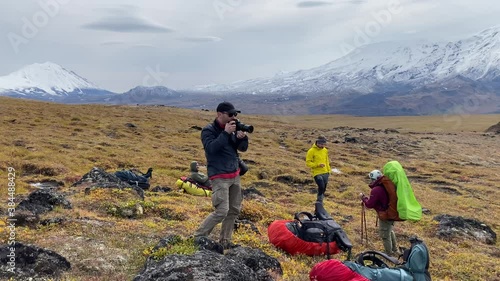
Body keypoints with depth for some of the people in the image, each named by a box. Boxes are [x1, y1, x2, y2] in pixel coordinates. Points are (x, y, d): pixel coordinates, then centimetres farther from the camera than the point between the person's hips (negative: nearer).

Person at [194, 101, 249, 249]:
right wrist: (226, 133, -25)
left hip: (234, 175, 7)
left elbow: (243, 148, 9)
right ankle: (199, 237, 4)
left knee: (234, 210, 9)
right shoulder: (208, 130, -9)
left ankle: (225, 241, 21)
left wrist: (242, 137, -12)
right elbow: (211, 148, -24)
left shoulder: (232, 129, 9)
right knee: (221, 211, -12)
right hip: (220, 177, -7)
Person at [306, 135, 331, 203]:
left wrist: (328, 170, 16)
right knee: (321, 187, -18)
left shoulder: (325, 150, 8)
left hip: (325, 173, 6)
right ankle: (319, 202, 1)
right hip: (317, 173, -6)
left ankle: (320, 202, 30)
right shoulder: (311, 151, -11)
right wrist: (318, 165, -22)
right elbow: (308, 162, -12)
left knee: (323, 189, 12)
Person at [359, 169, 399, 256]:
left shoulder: (376, 190, -25)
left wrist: (363, 197, -3)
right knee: (390, 231, 29)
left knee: (385, 236, 9)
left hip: (385, 216, -9)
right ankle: (395, 251, 44)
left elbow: (369, 205, -18)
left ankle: (389, 254, 24)